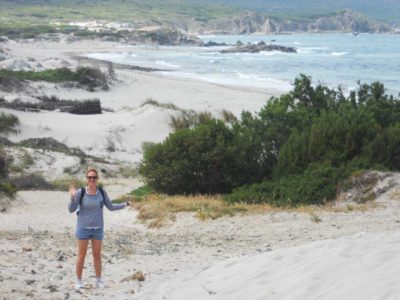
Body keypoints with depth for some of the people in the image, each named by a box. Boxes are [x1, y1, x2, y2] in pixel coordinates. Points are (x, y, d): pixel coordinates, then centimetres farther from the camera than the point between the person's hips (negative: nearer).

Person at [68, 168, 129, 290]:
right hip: (83, 228, -2)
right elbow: (71, 209, -14)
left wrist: (124, 205, -6)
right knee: (81, 256, 3)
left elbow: (111, 207, 5)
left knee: (97, 255, 9)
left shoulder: (101, 192, -5)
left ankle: (99, 280, 21)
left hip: (97, 229, 2)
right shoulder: (80, 192, -13)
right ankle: (79, 281, 16)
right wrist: (72, 197, -30)